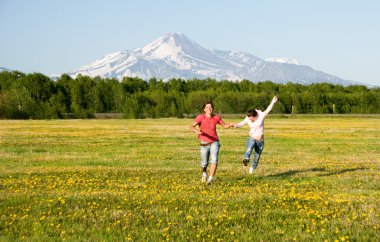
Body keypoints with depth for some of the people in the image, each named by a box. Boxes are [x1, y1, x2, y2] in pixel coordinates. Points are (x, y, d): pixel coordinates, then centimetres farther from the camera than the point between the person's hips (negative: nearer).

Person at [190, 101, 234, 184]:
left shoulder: (216, 117, -2)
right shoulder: (200, 117, -11)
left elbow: (224, 125, 13)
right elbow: (191, 127, -20)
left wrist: (230, 125, -9)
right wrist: (197, 131, -41)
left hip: (214, 142, 1)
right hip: (204, 144, -1)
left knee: (214, 160, -21)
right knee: (204, 163, 9)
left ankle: (210, 179, -21)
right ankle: (204, 173, 44)